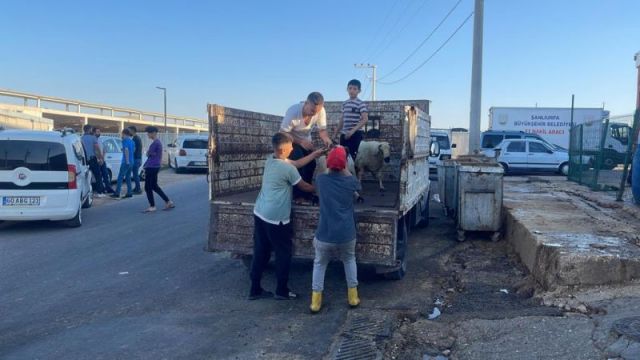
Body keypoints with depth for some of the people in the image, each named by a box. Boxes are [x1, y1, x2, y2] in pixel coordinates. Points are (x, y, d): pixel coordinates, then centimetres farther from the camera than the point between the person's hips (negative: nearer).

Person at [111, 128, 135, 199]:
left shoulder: (125, 140, -10)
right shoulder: (132, 141, 14)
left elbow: (126, 150, -19)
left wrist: (127, 161, -20)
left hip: (126, 162, -8)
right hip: (131, 161, 8)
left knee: (120, 177, -5)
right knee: (128, 177, 12)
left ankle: (117, 193, -6)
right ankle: (129, 193, 11)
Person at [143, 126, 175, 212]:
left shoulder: (155, 143, -15)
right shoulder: (158, 142, 15)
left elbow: (148, 154, -11)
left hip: (151, 167, -10)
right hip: (155, 166, 10)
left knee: (148, 187, -2)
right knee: (154, 186, 15)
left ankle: (152, 206, 5)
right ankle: (168, 202, 16)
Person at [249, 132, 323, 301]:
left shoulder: (270, 160, 8)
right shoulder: (287, 168, -17)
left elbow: (296, 163, 18)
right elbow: (304, 187, -2)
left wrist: (315, 154, 20)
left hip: (260, 213, 8)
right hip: (276, 217, -8)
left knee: (261, 252, 14)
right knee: (284, 253, 7)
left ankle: (255, 289, 22)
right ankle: (282, 291, 17)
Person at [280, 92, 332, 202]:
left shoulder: (321, 111, -25)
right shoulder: (293, 111, -35)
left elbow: (322, 130, -16)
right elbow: (283, 133, -28)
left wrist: (326, 139, -39)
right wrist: (300, 142, -38)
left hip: (306, 140, 5)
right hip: (291, 139, -4)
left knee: (311, 163, -7)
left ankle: (306, 192, 13)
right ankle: (297, 194, -12)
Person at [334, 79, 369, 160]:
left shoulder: (361, 104, -6)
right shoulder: (344, 104, 14)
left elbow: (365, 119, -17)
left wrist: (353, 130, -26)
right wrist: (335, 134, 20)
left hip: (356, 134, -7)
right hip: (344, 134, 7)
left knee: (353, 156, -10)